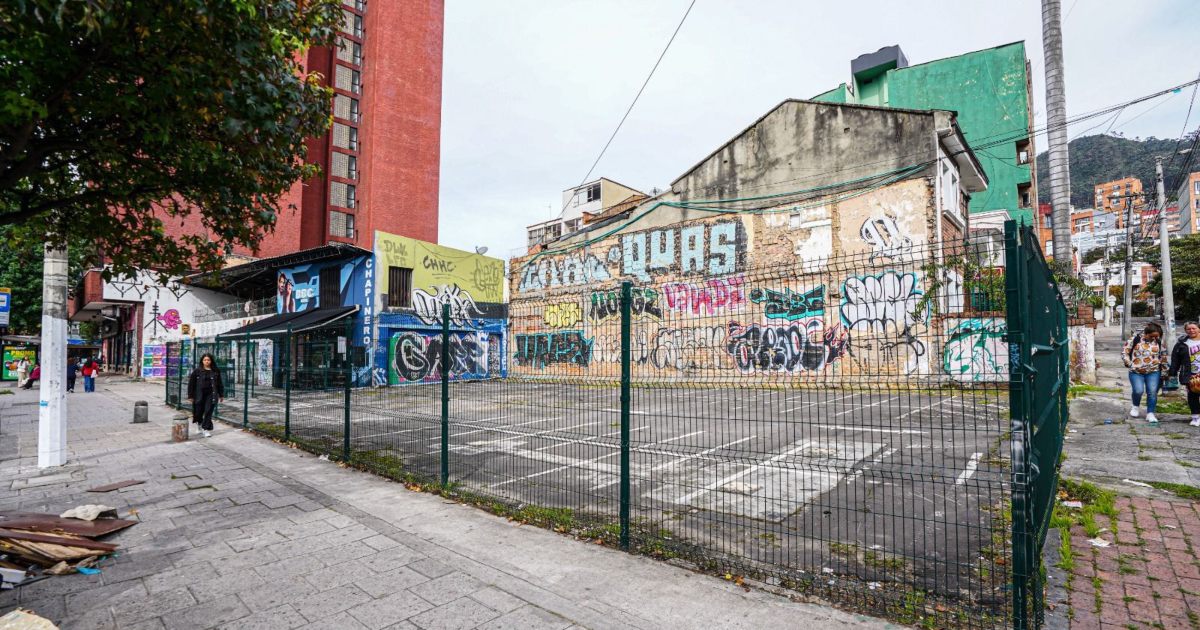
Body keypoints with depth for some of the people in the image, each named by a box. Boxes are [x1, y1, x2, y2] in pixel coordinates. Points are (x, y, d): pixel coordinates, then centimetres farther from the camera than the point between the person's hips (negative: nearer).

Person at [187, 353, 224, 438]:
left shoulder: (215, 371, 5)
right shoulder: (197, 371, -1)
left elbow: (220, 384, 10)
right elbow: (191, 384, 1)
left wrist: (221, 395, 10)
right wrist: (190, 396, -2)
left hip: (211, 394, 0)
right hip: (199, 395, 0)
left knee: (208, 412, -3)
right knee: (198, 411, 7)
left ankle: (207, 429, 5)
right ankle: (200, 423, 38)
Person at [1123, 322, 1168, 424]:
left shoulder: (1159, 342, 4)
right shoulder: (1135, 339, -7)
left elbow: (1163, 356, 16)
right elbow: (1125, 352, -3)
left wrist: (1163, 368, 12)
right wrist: (1129, 364, -9)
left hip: (1153, 372, 3)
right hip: (1136, 372, -3)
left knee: (1152, 392, -2)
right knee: (1138, 391, -14)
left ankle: (1150, 414, 9)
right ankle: (1135, 407, 15)